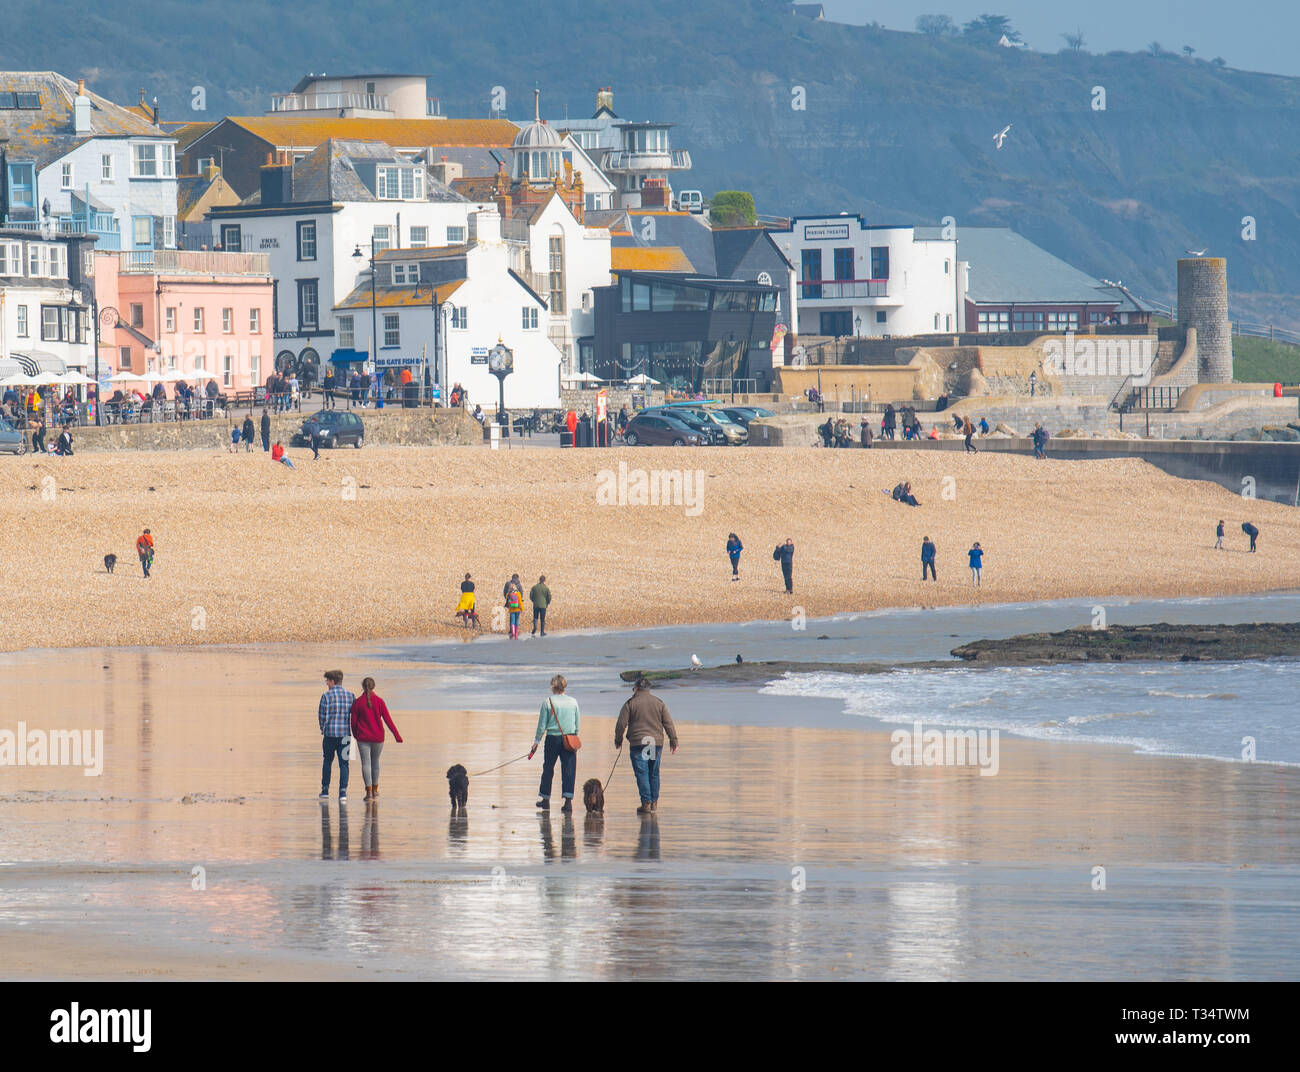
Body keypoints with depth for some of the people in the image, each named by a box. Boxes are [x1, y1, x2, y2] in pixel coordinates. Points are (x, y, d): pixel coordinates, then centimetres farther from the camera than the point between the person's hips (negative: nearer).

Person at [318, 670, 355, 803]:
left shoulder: (327, 696, -8)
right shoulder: (350, 696, 3)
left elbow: (321, 716, -5)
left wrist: (323, 729, 13)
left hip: (330, 733, -2)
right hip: (345, 734, 2)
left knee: (327, 761, 15)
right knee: (344, 763, 4)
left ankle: (325, 790, 18)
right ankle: (343, 792, -6)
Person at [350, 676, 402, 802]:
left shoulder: (357, 702, -5)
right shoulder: (379, 702, -5)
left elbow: (353, 721, -2)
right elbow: (387, 720, -5)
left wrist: (355, 735, 15)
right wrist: (396, 735, 0)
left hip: (363, 737, -1)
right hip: (378, 737, 1)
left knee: (366, 763, 0)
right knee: (375, 761, 18)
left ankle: (369, 791, -9)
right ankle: (375, 789, 27)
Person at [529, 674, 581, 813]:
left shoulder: (548, 702, -6)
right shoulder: (573, 702, 2)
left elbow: (542, 725, -3)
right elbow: (578, 724, 7)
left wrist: (536, 742, 6)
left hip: (552, 739, -2)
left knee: (548, 769, 13)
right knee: (569, 770, 0)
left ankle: (545, 799, 22)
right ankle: (568, 800, -11)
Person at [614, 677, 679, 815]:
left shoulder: (630, 704, -2)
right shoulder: (659, 703, 8)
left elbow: (621, 724, -3)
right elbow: (668, 723, 7)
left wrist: (618, 740, 12)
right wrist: (673, 740, 13)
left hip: (638, 743, -4)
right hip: (656, 743, 4)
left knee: (642, 774, -3)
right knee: (654, 774, 14)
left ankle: (646, 803, -9)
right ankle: (654, 802, 17)